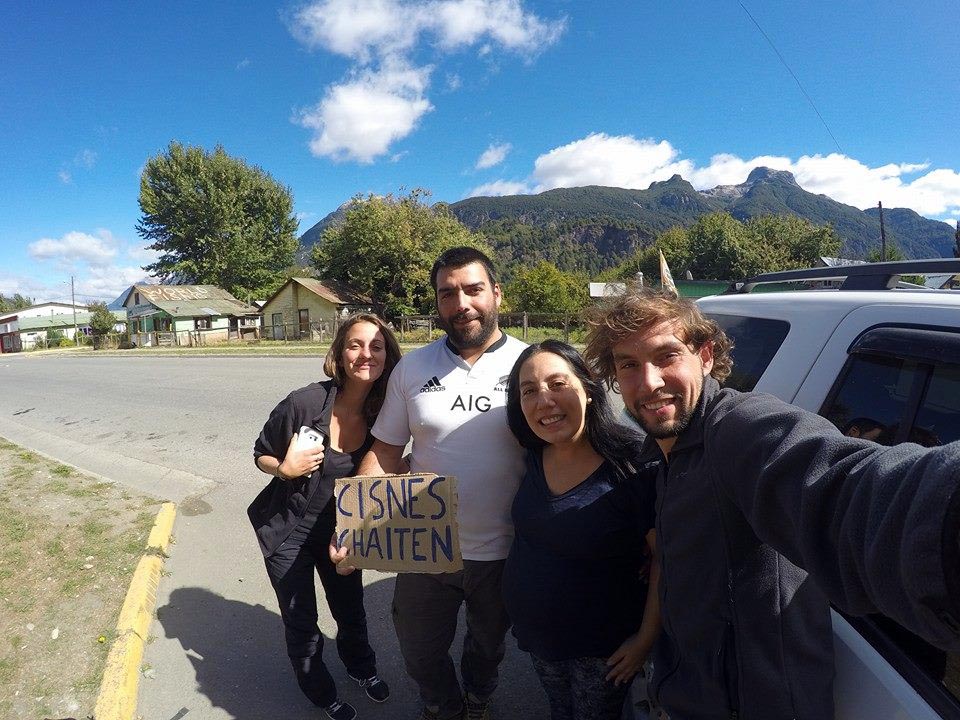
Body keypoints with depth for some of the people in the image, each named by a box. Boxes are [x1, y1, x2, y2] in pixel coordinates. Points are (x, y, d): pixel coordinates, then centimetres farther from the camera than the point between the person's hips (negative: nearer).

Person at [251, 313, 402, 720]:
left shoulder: (382, 414, -16)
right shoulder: (305, 402, -27)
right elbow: (261, 455, -10)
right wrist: (285, 468, -29)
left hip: (341, 528, 3)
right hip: (288, 530, -3)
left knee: (351, 609, 22)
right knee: (301, 622, 16)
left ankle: (361, 667, 55)